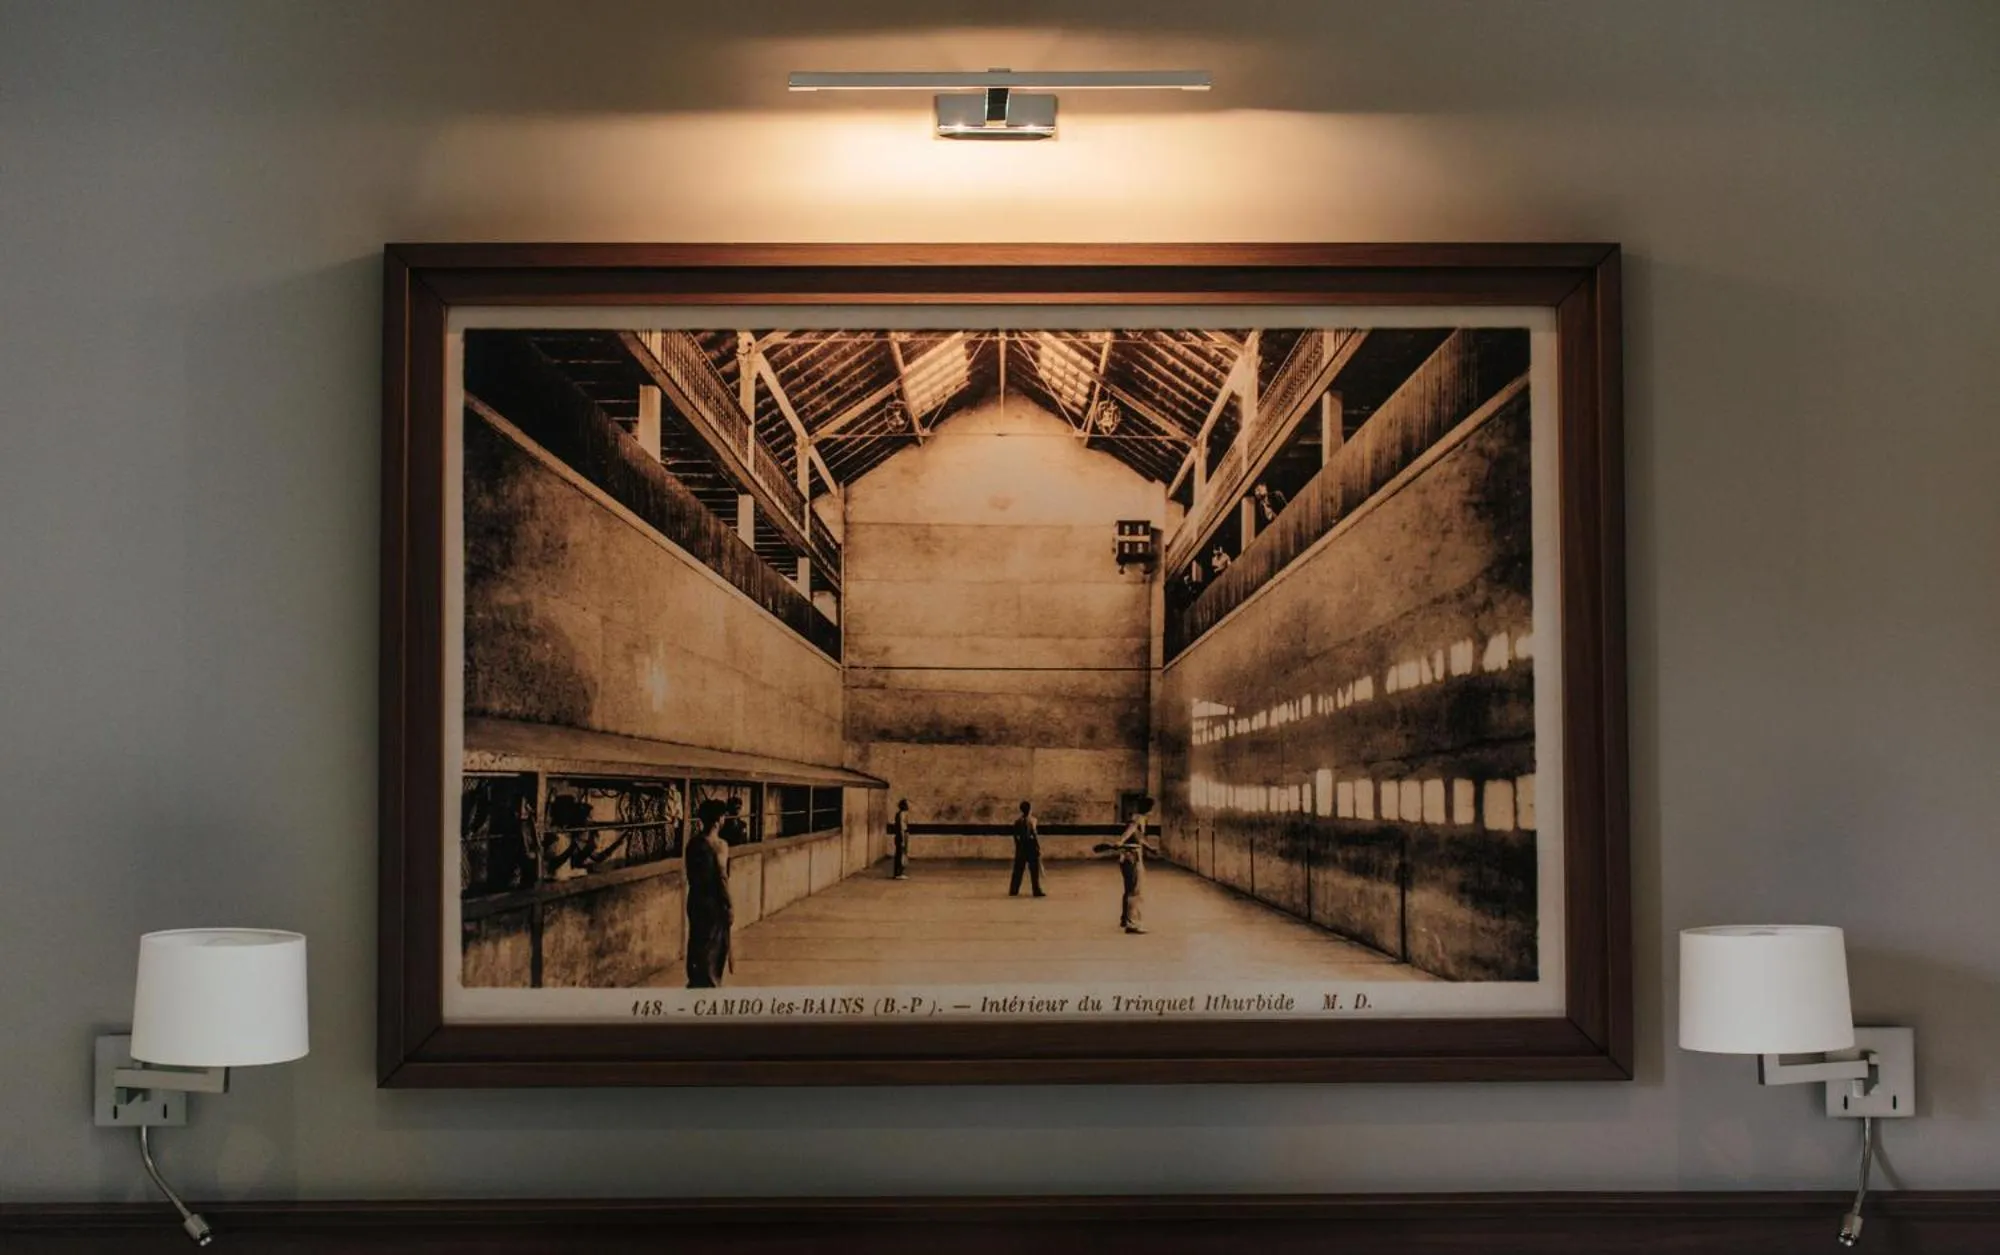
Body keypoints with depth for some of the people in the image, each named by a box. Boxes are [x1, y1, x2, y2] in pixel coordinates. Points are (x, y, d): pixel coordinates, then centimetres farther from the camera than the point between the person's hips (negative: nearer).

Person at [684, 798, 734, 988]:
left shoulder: (693, 841, 4)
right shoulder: (719, 846, -18)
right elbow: (722, 878, -19)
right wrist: (730, 906, -11)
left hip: (695, 899, 7)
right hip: (713, 902, -7)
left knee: (697, 943, 16)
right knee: (713, 948, 2)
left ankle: (696, 983, 22)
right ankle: (706, 986, 4)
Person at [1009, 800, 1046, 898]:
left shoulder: (1017, 821, 5)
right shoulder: (1032, 820, -10)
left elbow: (1015, 836, 9)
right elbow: (1035, 835, -13)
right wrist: (1039, 847, -7)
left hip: (1020, 847, 5)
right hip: (1031, 847, -5)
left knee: (1018, 869, 10)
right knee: (1034, 870, 0)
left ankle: (1013, 891, 11)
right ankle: (1037, 891, 0)